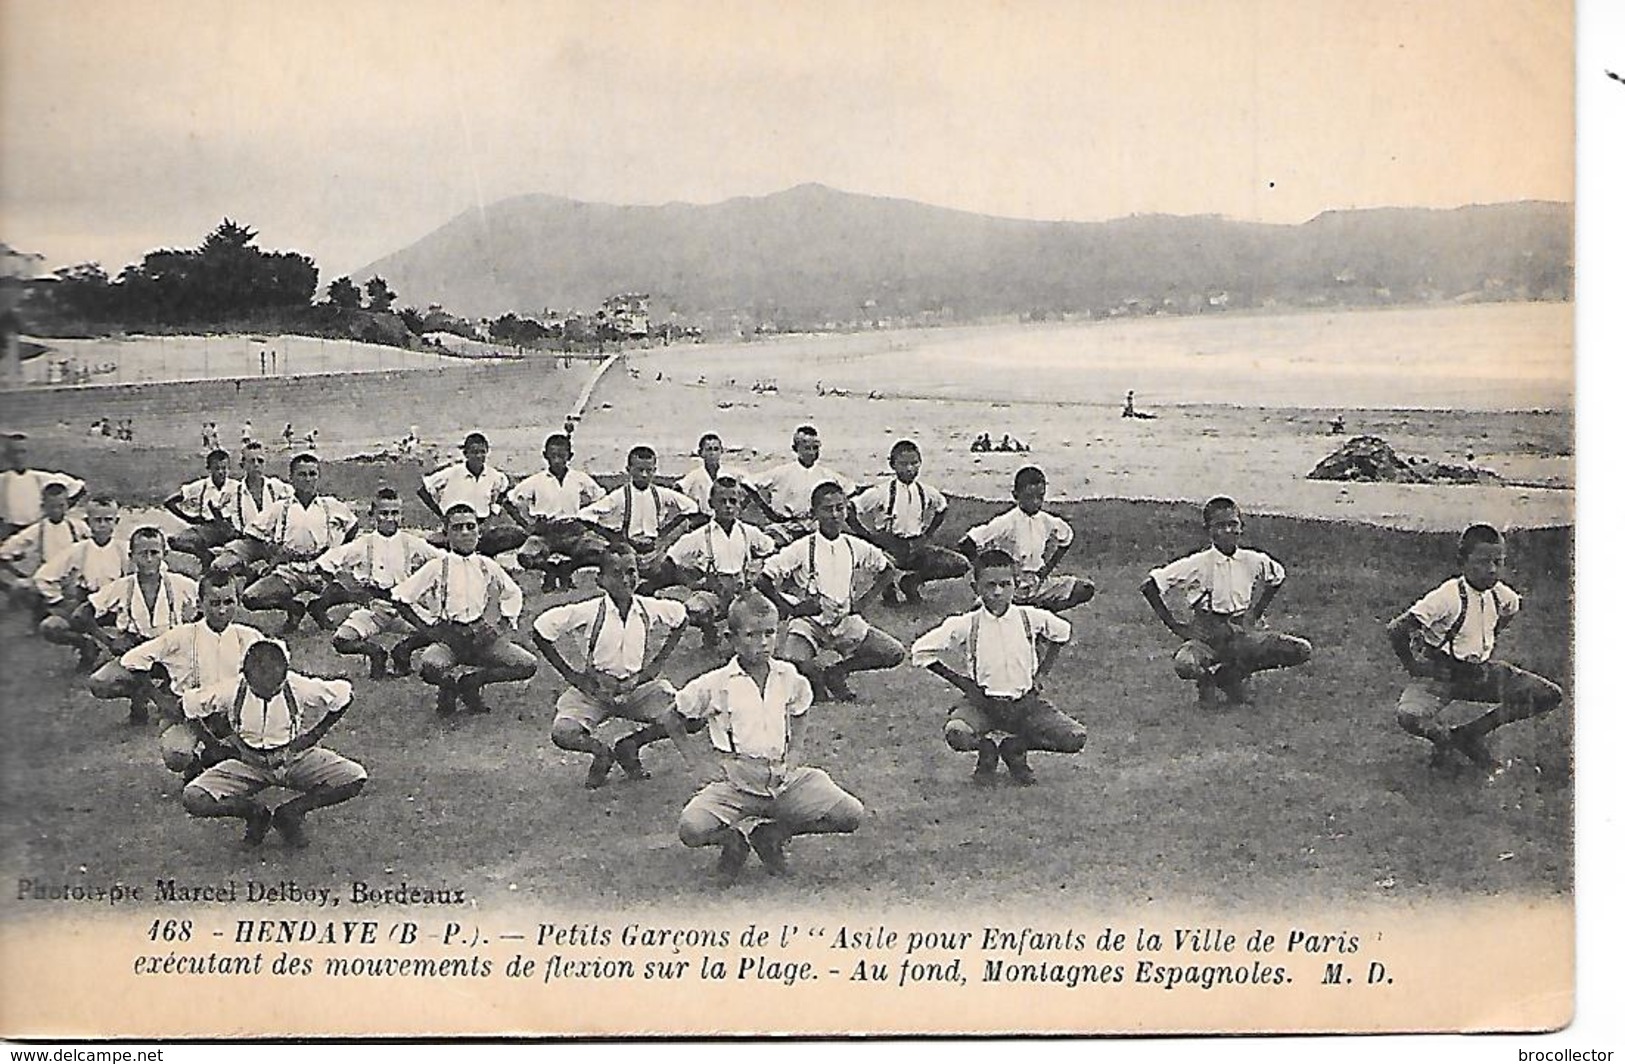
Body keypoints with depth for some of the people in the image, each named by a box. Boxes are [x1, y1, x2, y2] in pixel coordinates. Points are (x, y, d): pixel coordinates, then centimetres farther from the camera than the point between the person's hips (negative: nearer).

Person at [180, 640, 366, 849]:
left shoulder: (300, 687, -21)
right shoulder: (231, 690, -20)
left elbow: (342, 694, -4)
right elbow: (190, 703, -1)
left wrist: (312, 736, -7)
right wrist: (226, 737, -5)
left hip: (295, 757, 0)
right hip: (248, 762, 0)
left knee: (354, 779, -25)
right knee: (192, 799, -23)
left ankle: (290, 813, -5)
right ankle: (255, 814, 1)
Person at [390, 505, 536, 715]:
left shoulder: (487, 566, 12)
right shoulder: (436, 567, 3)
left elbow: (513, 593, 30)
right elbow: (400, 597, 5)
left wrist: (509, 619, 14)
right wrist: (427, 625, -1)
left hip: (482, 633, 3)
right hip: (446, 633, -3)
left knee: (527, 665, -20)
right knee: (429, 668, -38)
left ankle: (462, 677, -9)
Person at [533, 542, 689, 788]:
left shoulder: (651, 609, -8)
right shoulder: (586, 613, -17)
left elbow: (681, 618, 14)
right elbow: (540, 633, -8)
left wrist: (657, 664, 5)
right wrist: (571, 674, -8)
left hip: (639, 686, 2)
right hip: (594, 690, -2)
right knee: (563, 734, -28)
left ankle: (629, 747, 8)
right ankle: (602, 752, 8)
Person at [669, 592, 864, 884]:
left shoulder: (789, 678, 6)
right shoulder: (714, 685, -4)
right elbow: (674, 722, 9)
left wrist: (794, 756, 11)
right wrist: (699, 761, 0)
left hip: (785, 780, 3)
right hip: (735, 783, -3)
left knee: (851, 815, -15)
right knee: (691, 829, -32)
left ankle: (772, 834, 5)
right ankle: (735, 838, 5)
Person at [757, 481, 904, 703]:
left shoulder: (856, 548, 1)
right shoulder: (801, 549, -9)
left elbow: (887, 570, 18)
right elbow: (763, 582, -7)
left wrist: (864, 600, 8)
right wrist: (790, 609, -9)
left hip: (846, 621, 4)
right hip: (809, 620, -4)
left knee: (894, 653, -12)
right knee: (794, 663, -34)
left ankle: (836, 673, 7)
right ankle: (816, 677, 4)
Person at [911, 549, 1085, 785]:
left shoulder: (1031, 618, -4)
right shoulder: (965, 625, -10)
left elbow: (1063, 633, 17)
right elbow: (920, 650, -4)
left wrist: (1041, 674, 9)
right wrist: (962, 682, -4)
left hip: (1025, 701, 2)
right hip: (982, 702, -2)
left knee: (1075, 739, -19)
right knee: (956, 735, -35)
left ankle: (1014, 749, 10)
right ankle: (986, 752, 5)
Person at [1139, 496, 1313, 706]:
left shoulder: (1254, 561, 2)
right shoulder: (1197, 565, -9)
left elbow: (1278, 576, 25)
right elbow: (1149, 586, -8)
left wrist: (1255, 613, 15)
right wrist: (1173, 625, -8)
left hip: (1244, 633, 4)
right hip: (1208, 634, -4)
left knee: (1302, 650, -16)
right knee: (1184, 664, -38)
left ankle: (1230, 676, 5)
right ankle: (1206, 681, 5)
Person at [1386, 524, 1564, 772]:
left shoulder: (1502, 596, -5)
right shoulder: (1447, 597, -24)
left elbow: (1512, 608, 23)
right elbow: (1396, 630, -25)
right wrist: (1413, 667, -14)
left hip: (1480, 671, 6)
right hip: (1440, 674, -6)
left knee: (1551, 695, -6)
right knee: (1410, 717, -36)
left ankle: (1469, 734, 2)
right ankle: (1444, 737, 3)